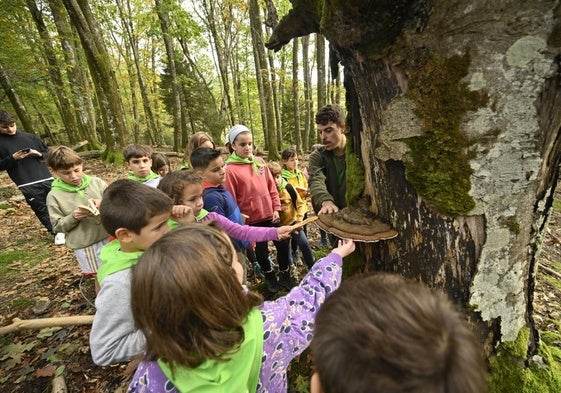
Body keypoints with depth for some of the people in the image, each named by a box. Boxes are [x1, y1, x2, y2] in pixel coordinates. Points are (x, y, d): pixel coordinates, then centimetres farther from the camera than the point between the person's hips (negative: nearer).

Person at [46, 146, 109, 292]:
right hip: (85, 244, -2)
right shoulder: (54, 196, -8)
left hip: (108, 235, 3)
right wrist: (73, 217, -22)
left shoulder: (96, 182, -5)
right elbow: (57, 226, -4)